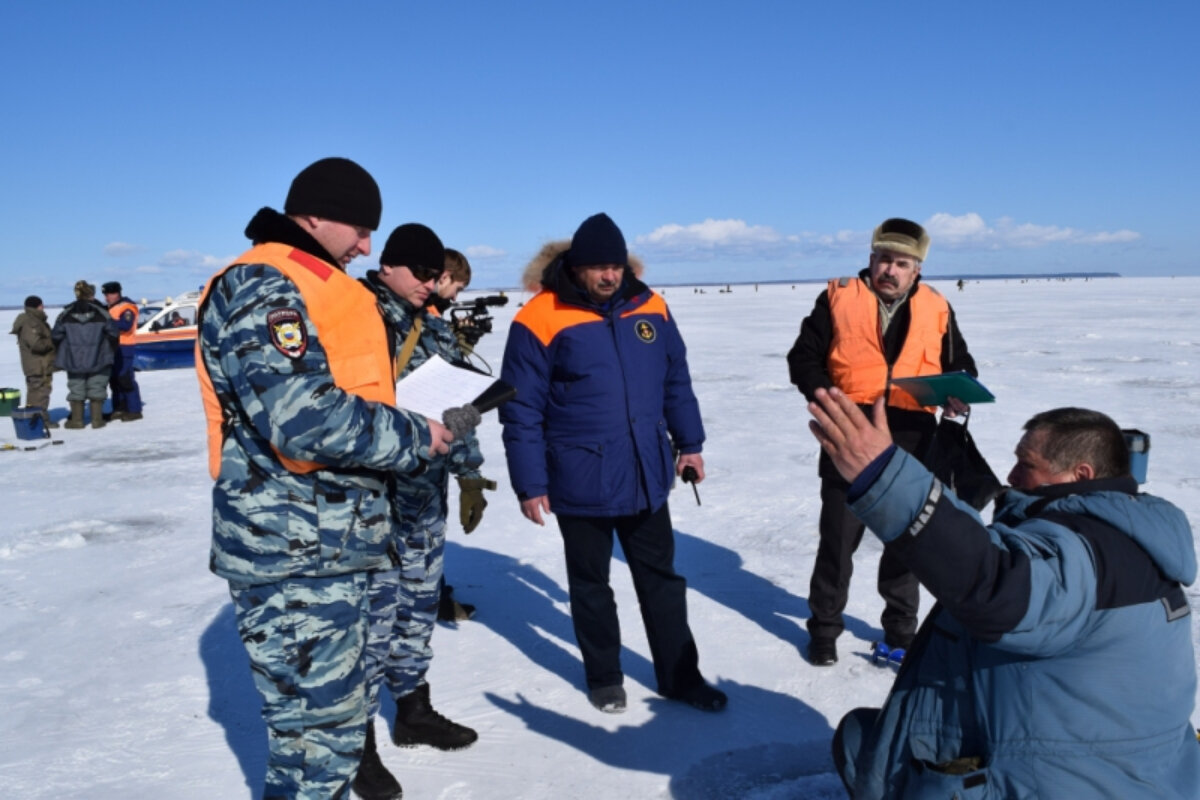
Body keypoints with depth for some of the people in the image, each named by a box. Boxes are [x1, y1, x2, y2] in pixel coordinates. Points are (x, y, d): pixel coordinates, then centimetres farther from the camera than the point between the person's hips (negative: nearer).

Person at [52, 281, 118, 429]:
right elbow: (113, 333, -3)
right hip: (97, 360, -1)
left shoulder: (66, 314, -2)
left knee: (76, 389, 9)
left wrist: (59, 354, 16)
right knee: (96, 388, 7)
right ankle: (97, 419, 6)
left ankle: (77, 420, 11)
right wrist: (111, 350, 12)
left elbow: (56, 336, 1)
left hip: (74, 359, 1)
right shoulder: (101, 313, -6)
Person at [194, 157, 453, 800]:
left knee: (332, 714, 23)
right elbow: (301, 415, -27)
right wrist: (411, 438, -15)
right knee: (321, 729, 0)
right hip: (293, 553, -10)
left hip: (325, 544, 10)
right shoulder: (261, 287, -15)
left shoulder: (310, 288, 19)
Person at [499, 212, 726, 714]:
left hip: (646, 475, 4)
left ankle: (679, 675, 30)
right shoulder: (539, 320, -13)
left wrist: (689, 443, 14)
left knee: (661, 578, 15)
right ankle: (603, 677, 33)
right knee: (591, 583, 14)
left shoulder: (650, 308, 1)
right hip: (580, 482, -4)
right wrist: (530, 483, -11)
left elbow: (676, 381, 12)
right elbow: (520, 410, -11)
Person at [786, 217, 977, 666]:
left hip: (912, 443, 3)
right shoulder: (838, 299, 0)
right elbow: (803, 358, 0)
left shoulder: (936, 310, 7)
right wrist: (824, 396, -17)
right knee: (838, 539, 5)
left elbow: (960, 365, 16)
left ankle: (901, 626, 31)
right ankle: (824, 627, 23)